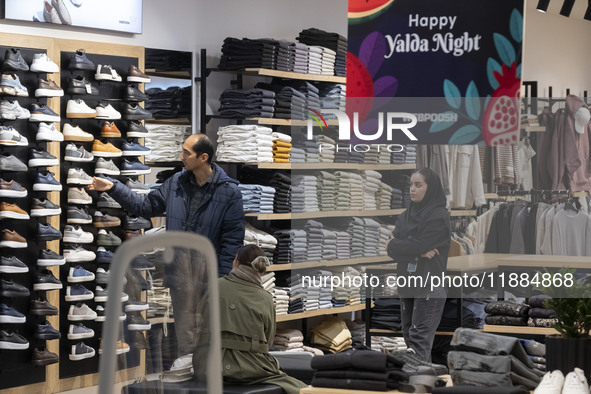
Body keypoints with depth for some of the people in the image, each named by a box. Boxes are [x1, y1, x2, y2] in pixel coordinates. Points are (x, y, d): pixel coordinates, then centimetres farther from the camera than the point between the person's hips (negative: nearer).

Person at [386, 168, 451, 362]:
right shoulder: (406, 216, 12)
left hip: (429, 287, -8)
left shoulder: (439, 217, -10)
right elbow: (391, 249, -1)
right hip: (407, 285, 8)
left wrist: (396, 244, -1)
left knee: (419, 339, -13)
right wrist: (419, 252, -14)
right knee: (409, 335, 10)